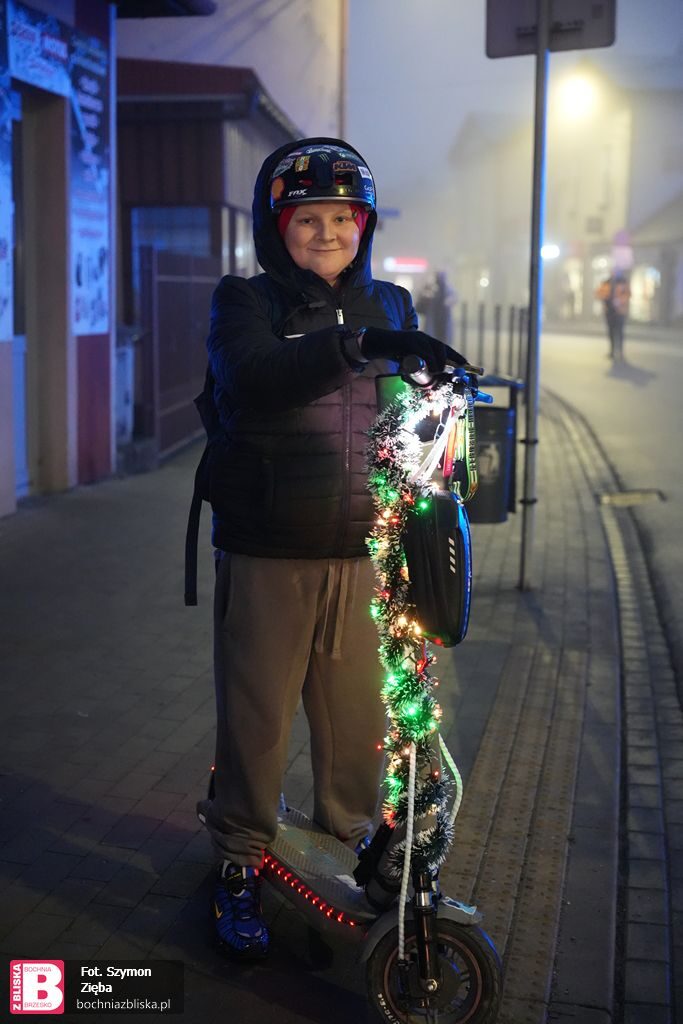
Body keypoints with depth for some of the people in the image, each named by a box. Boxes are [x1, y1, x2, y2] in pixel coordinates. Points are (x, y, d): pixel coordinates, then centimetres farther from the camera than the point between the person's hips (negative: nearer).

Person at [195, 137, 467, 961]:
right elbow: (250, 376, -24)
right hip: (266, 557, -3)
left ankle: (353, 845, 33)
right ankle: (240, 863, 24)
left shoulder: (392, 307, 11)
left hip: (362, 555, 3)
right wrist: (356, 345, -38)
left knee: (358, 716, 11)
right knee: (255, 716, 5)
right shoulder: (244, 303, -2)